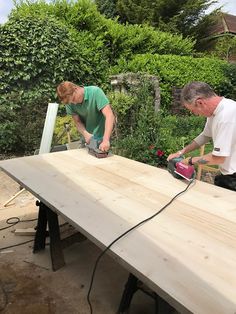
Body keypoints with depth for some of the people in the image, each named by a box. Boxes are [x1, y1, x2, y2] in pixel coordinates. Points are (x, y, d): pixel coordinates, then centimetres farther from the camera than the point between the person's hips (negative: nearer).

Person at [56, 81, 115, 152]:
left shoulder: (95, 92, -23)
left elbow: (110, 116, -30)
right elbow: (78, 122, -2)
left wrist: (106, 140, -41)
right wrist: (86, 134, -24)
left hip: (101, 137, -4)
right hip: (86, 138, 4)